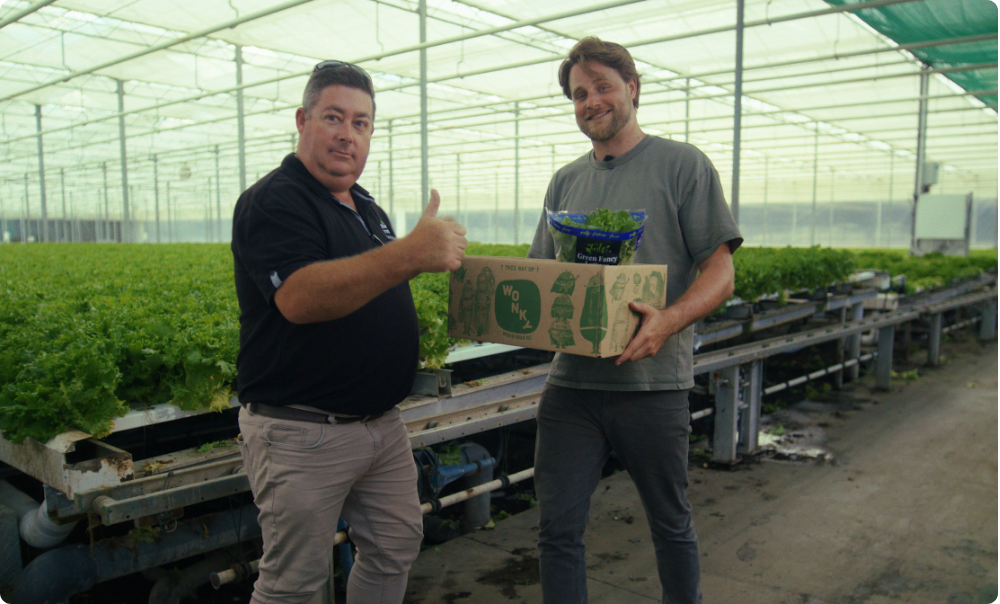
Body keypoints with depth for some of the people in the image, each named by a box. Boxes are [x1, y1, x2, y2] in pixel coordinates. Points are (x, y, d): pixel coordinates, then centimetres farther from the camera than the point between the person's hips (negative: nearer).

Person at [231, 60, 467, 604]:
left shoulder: (367, 208, 14)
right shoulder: (273, 203, -13)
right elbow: (299, 298, -32)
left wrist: (434, 255, 12)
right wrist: (409, 255, -42)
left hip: (381, 423, 8)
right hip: (300, 432, -8)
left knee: (396, 548, 17)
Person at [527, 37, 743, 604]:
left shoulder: (683, 165, 0)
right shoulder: (565, 181, 13)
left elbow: (720, 272, -7)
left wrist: (668, 321, -26)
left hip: (653, 382, -3)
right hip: (572, 381, 4)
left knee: (671, 525, 15)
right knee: (558, 529, 4)